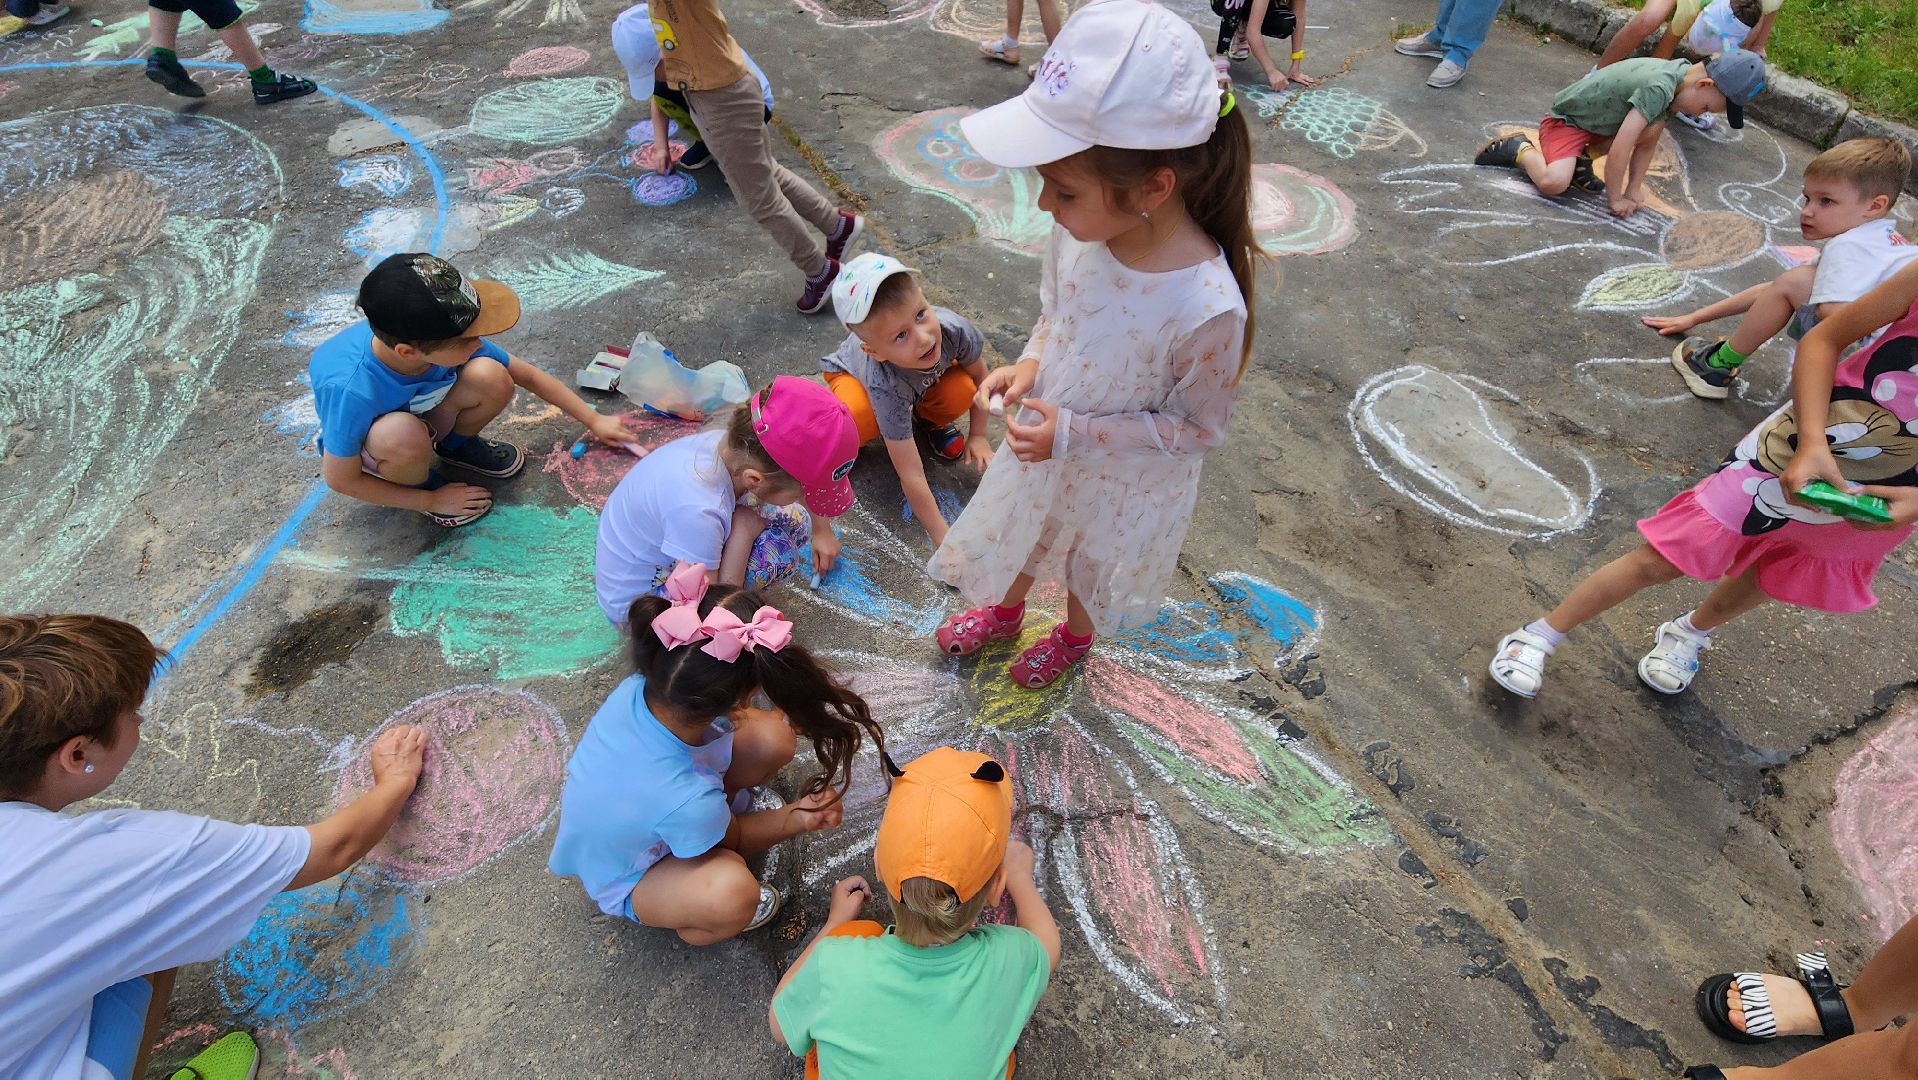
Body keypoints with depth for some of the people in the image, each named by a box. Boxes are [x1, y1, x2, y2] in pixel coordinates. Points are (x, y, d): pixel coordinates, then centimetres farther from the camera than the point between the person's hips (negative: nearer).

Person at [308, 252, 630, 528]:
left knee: (492, 378, -26)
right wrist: (431, 500, -16)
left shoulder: (445, 336, -28)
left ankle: (458, 445, 6)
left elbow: (529, 377, -10)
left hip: (422, 410, 4)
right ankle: (425, 485, -4)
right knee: (403, 433, -41)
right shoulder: (353, 388, -39)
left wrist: (593, 420, -5)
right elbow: (340, 479, -23)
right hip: (360, 447, -4)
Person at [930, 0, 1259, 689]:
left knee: (1091, 566, 27)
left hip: (1125, 477, -4)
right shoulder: (1077, 230, -22)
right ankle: (1003, 612, 64)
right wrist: (1030, 366, -18)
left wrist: (1074, 434, -29)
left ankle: (1073, 638, 62)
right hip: (1047, 438, 5)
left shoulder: (1206, 307, -38)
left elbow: (1200, 428, -23)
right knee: (1020, 533, 30)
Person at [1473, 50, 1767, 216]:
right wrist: (1615, 199, -19)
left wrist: (1634, 187, -2)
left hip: (1596, 123, 9)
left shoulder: (1679, 73, -1)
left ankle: (1582, 158, 6)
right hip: (1565, 121, -9)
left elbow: (1647, 140, 5)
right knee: (1554, 183, -32)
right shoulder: (1660, 88, -30)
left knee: (1656, 124, -11)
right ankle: (1520, 149, -2)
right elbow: (1621, 147, -30)